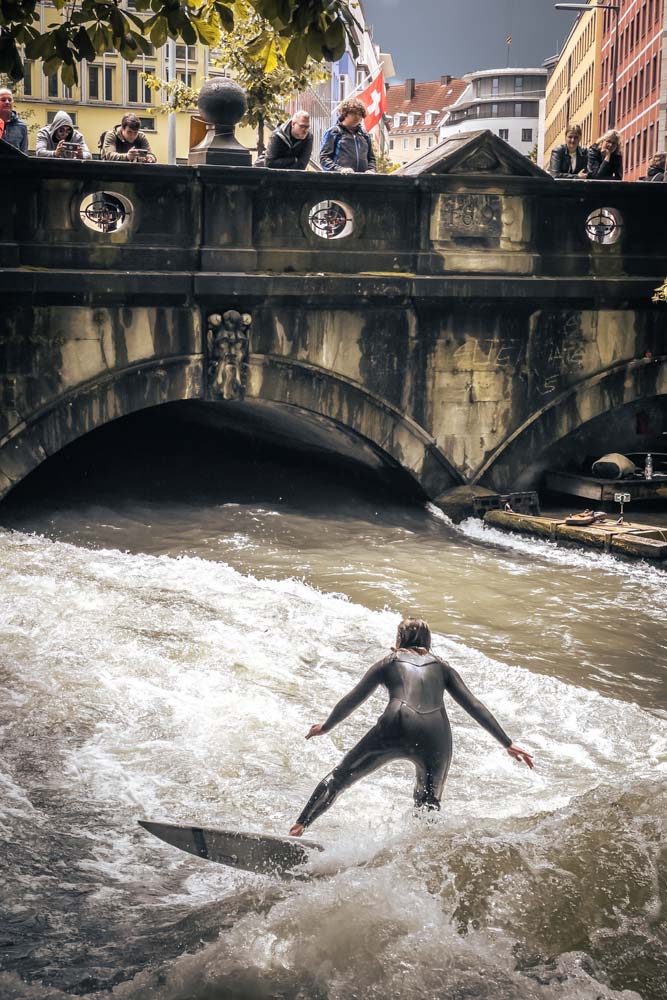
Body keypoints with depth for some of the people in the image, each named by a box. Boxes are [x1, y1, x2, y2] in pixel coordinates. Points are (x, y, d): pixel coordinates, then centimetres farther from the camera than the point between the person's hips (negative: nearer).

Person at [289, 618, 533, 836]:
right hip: (436, 739, 2)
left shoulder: (388, 663, 23)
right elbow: (474, 706, 19)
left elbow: (352, 701, 26)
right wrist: (508, 744, 19)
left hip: (396, 729, -2)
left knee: (341, 776, 14)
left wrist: (325, 728, 41)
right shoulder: (441, 666, 26)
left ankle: (298, 827, 9)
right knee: (428, 806, 24)